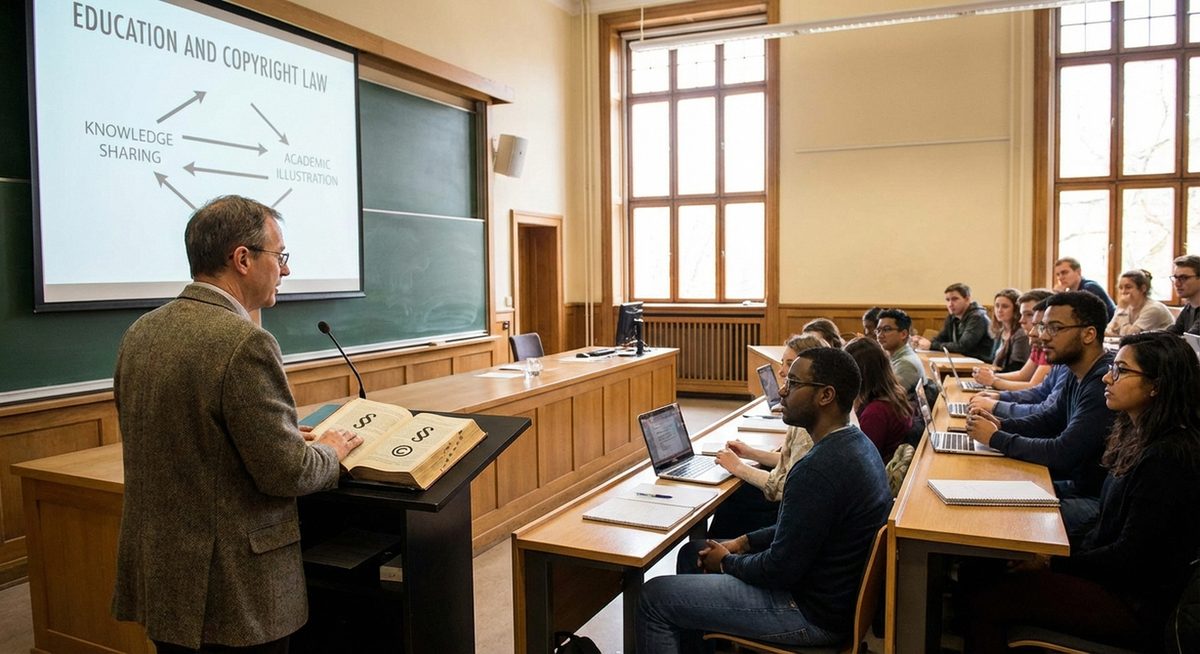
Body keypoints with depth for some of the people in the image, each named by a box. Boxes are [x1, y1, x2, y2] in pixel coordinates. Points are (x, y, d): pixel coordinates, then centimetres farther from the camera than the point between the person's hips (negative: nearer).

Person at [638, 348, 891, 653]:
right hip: (834, 588, 10)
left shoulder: (819, 468, -30)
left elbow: (780, 569, -24)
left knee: (655, 597, -5)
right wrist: (743, 542, 7)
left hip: (812, 614, -10)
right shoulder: (855, 443, 2)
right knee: (695, 552, 22)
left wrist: (727, 561, -6)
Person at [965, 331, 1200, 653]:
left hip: (1133, 603, -9)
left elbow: (1130, 558, -20)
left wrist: (1053, 563, -10)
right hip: (1108, 574, 9)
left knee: (985, 602, -19)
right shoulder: (1140, 437, 7)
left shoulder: (1166, 458, -22)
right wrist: (1052, 557, 2)